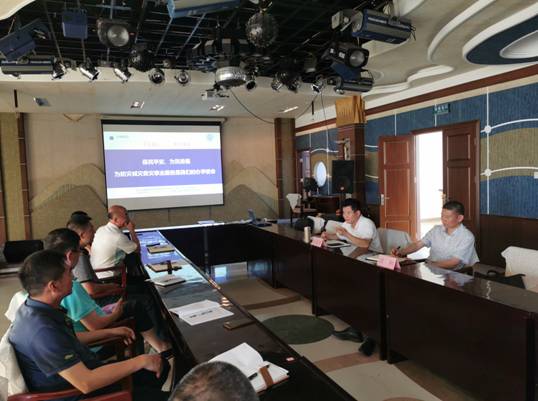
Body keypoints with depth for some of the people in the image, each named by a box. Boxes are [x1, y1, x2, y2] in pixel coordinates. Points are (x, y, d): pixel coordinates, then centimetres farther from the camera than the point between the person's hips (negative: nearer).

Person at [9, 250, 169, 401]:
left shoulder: (38, 308, -3)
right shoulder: (42, 330, -34)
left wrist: (111, 332, 14)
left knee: (161, 365, 12)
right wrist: (140, 361, -25)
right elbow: (86, 383, -33)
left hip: (83, 371, 9)